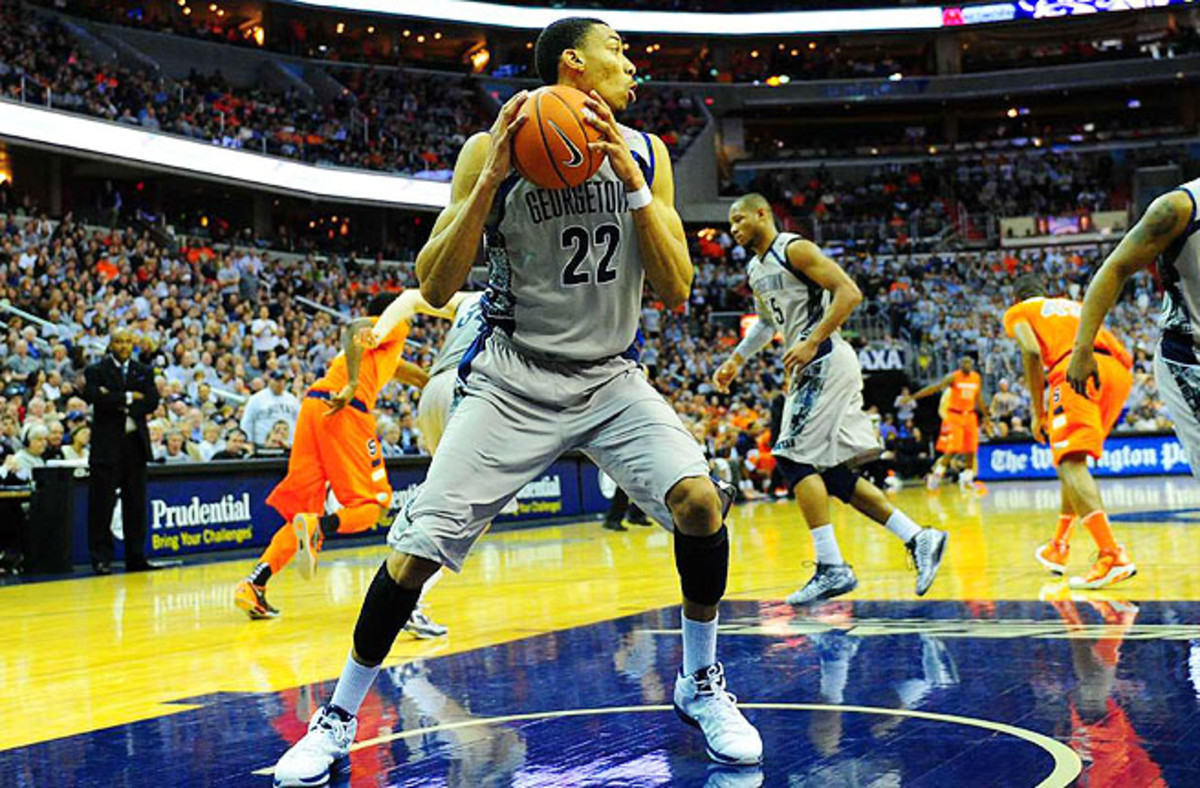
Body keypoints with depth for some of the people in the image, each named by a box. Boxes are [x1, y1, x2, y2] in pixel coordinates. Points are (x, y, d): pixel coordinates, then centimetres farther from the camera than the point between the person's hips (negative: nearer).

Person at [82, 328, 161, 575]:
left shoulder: (144, 372, 13)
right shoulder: (95, 371, 3)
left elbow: (152, 402, -1)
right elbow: (94, 398, -15)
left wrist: (118, 402, -10)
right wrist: (129, 398, -10)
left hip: (136, 443, 4)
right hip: (107, 445, -4)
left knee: (136, 504, 7)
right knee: (102, 505, -2)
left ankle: (135, 557, 14)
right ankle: (101, 558, 4)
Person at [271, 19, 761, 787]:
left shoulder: (645, 154, 1)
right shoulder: (493, 150, -8)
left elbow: (676, 290, -5)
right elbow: (435, 287, -12)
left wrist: (631, 183, -16)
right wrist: (491, 180, -23)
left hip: (611, 377, 2)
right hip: (513, 381, -2)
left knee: (698, 499, -20)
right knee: (416, 550, -8)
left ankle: (702, 683, 5)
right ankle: (339, 718, 14)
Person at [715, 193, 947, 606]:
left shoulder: (795, 249, -9)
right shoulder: (755, 270, 18)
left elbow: (850, 293, -18)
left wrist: (812, 343, -22)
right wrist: (735, 360, 29)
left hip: (826, 361, -10)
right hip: (810, 370, 10)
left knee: (794, 458, -15)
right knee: (831, 473, 7)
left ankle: (832, 568, -14)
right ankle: (918, 538, 11)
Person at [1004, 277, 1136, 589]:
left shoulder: (1018, 311, 21)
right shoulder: (1075, 305, 38)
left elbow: (1032, 352, 0)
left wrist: (1039, 413, 4)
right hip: (1120, 372, 7)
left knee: (1070, 461, -14)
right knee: (1074, 459, 22)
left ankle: (1113, 557, -32)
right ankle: (1058, 549, 30)